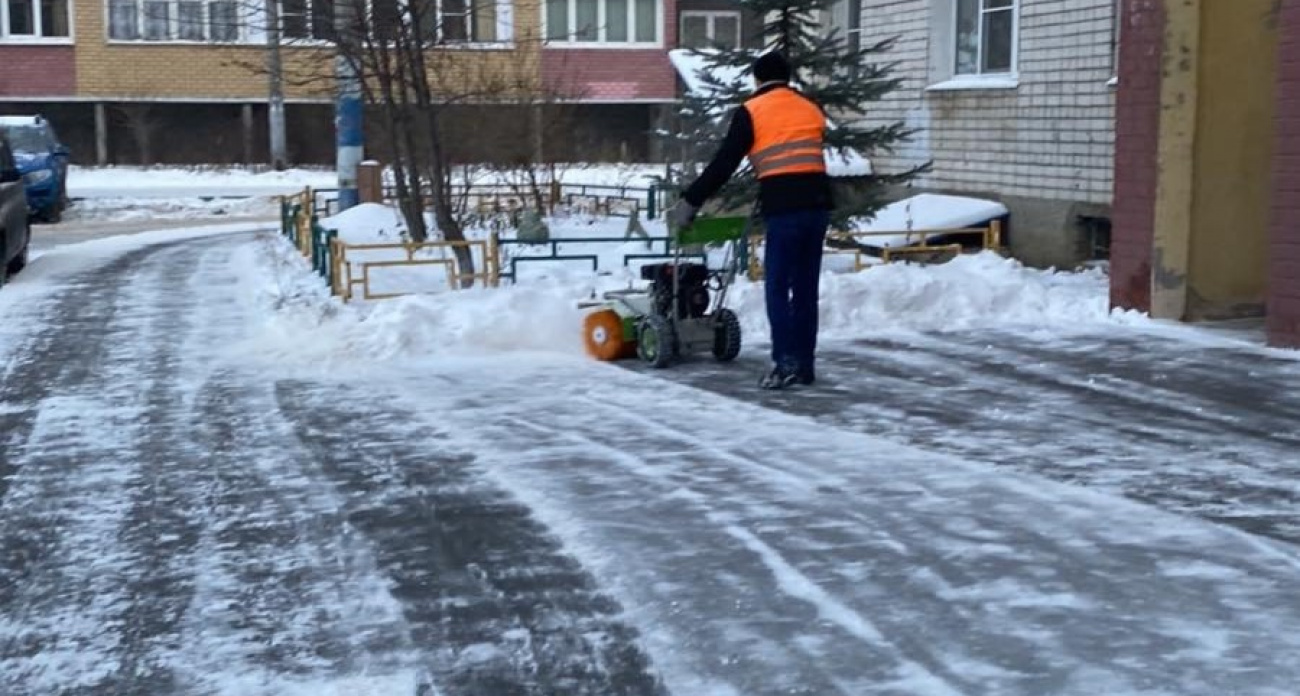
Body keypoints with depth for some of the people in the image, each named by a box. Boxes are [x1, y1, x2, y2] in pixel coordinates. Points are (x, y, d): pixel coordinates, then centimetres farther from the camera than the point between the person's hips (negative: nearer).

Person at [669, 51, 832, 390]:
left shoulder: (751, 112, 2)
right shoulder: (812, 110, 19)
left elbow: (723, 164, -1)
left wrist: (690, 203, 5)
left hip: (783, 207, -5)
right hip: (817, 203, 6)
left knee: (778, 286, -1)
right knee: (805, 286, 11)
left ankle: (786, 362, -8)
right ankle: (804, 363, 13)